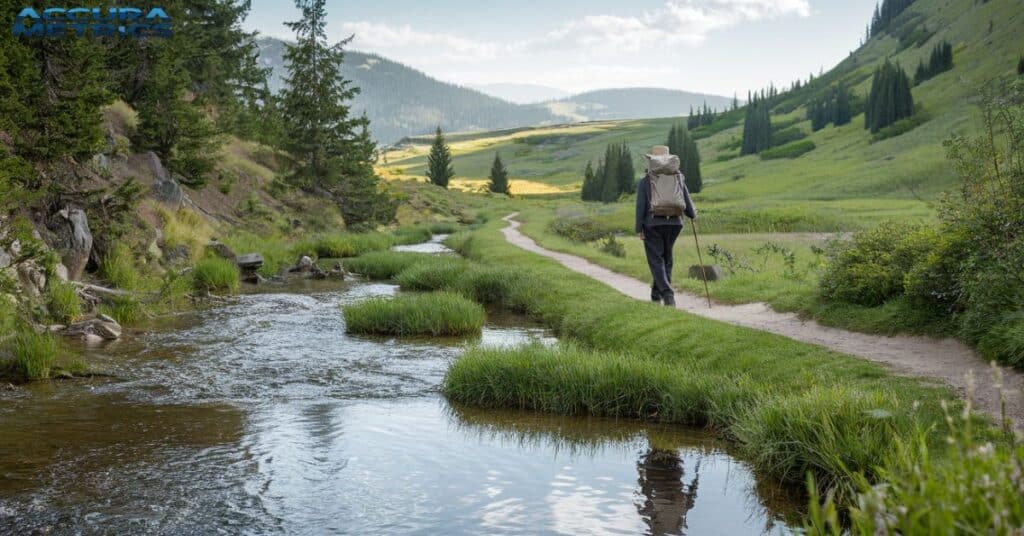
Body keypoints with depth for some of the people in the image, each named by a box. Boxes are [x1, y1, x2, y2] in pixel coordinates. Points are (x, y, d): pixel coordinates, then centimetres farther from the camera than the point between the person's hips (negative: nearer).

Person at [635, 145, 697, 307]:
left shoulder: (645, 181, -2)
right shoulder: (678, 178, 6)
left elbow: (640, 205, -7)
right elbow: (687, 202, 7)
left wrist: (639, 229, -4)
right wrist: (692, 214, 28)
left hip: (652, 224, -3)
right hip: (674, 223, 3)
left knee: (656, 260, 0)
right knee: (666, 258, 19)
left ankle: (668, 294, -16)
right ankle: (657, 292, 26)